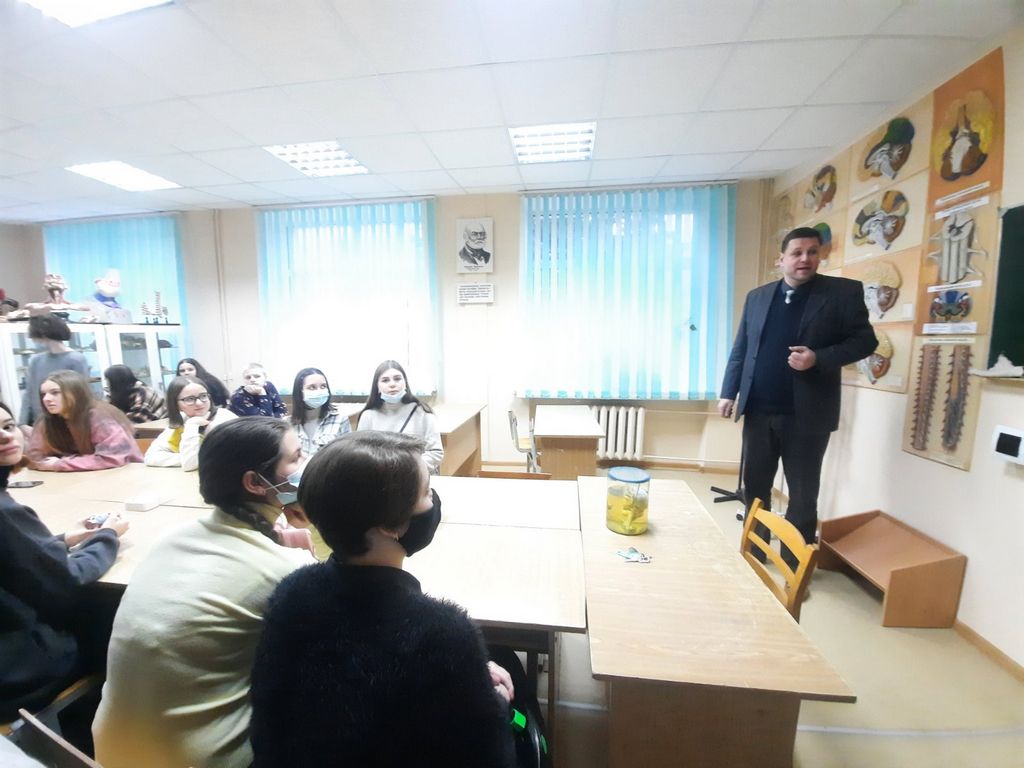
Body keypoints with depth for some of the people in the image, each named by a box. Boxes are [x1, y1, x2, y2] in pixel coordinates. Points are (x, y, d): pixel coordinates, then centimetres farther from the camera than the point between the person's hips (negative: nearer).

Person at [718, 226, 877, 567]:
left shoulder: (844, 292, 0)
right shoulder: (757, 297, 10)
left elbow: (865, 340, -2)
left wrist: (818, 358, -19)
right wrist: (729, 392, 2)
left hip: (807, 414, -3)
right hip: (759, 411, 3)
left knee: (803, 495, 8)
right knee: (755, 486, 14)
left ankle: (794, 565, 25)